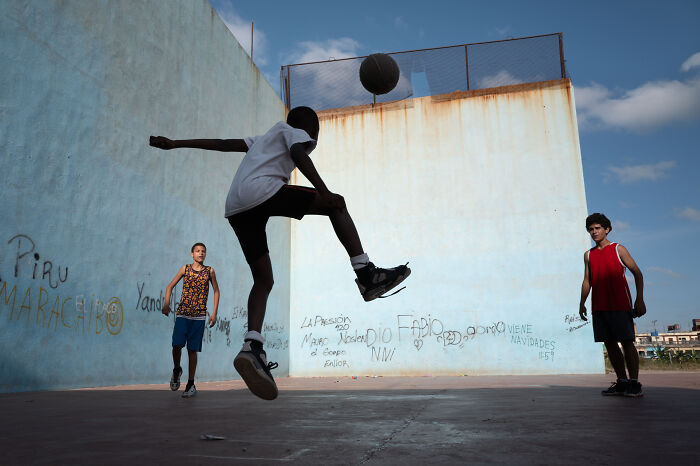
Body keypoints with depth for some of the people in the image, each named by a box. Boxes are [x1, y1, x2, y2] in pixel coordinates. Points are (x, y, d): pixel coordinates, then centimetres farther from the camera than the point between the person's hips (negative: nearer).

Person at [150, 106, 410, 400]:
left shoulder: (264, 139, 38)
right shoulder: (295, 132, 17)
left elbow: (221, 144, 34)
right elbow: (298, 154, -6)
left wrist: (174, 144, 36)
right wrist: (324, 193, -15)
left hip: (235, 207, 8)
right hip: (262, 191, -7)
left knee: (263, 281, 9)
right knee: (337, 205, 4)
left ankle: (252, 347, -10)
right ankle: (367, 275, -4)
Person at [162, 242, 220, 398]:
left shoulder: (209, 271, 5)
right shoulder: (185, 269, 5)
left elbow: (216, 291, 11)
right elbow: (170, 286, 11)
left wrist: (214, 313, 4)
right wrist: (166, 304, -4)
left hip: (199, 315, 0)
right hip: (182, 313, 0)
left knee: (192, 350, 0)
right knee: (177, 345, -14)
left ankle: (191, 385, 10)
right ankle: (176, 370, 18)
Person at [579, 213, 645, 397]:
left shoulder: (618, 249, 3)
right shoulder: (588, 255, 15)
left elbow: (637, 273, 2)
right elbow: (587, 281, 18)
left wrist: (639, 299, -7)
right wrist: (582, 303, 10)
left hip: (620, 305, -4)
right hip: (599, 306, 5)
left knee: (627, 342, -6)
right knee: (609, 343, 4)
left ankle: (634, 383, -1)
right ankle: (622, 381, 12)